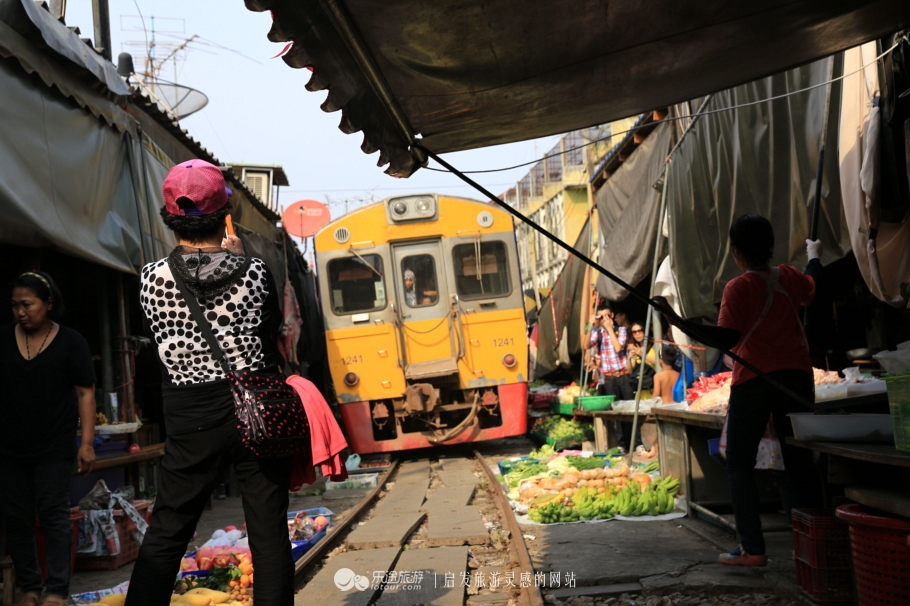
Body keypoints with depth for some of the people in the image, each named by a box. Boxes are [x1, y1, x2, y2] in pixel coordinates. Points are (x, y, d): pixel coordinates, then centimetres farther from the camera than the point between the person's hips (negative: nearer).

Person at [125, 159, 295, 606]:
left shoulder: (153, 278, -5)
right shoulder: (254, 272, -7)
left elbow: (156, 341, 6)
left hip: (191, 419, 1)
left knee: (165, 533, 12)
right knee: (269, 532, 5)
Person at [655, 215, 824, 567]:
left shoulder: (738, 288, -9)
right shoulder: (789, 277, 8)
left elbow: (726, 339, -19)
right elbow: (811, 286, 33)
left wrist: (678, 321, -26)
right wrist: (814, 255, 53)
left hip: (753, 380, -5)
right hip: (797, 376, 5)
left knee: (739, 464, 3)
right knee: (799, 462, 10)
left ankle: (752, 548, -4)